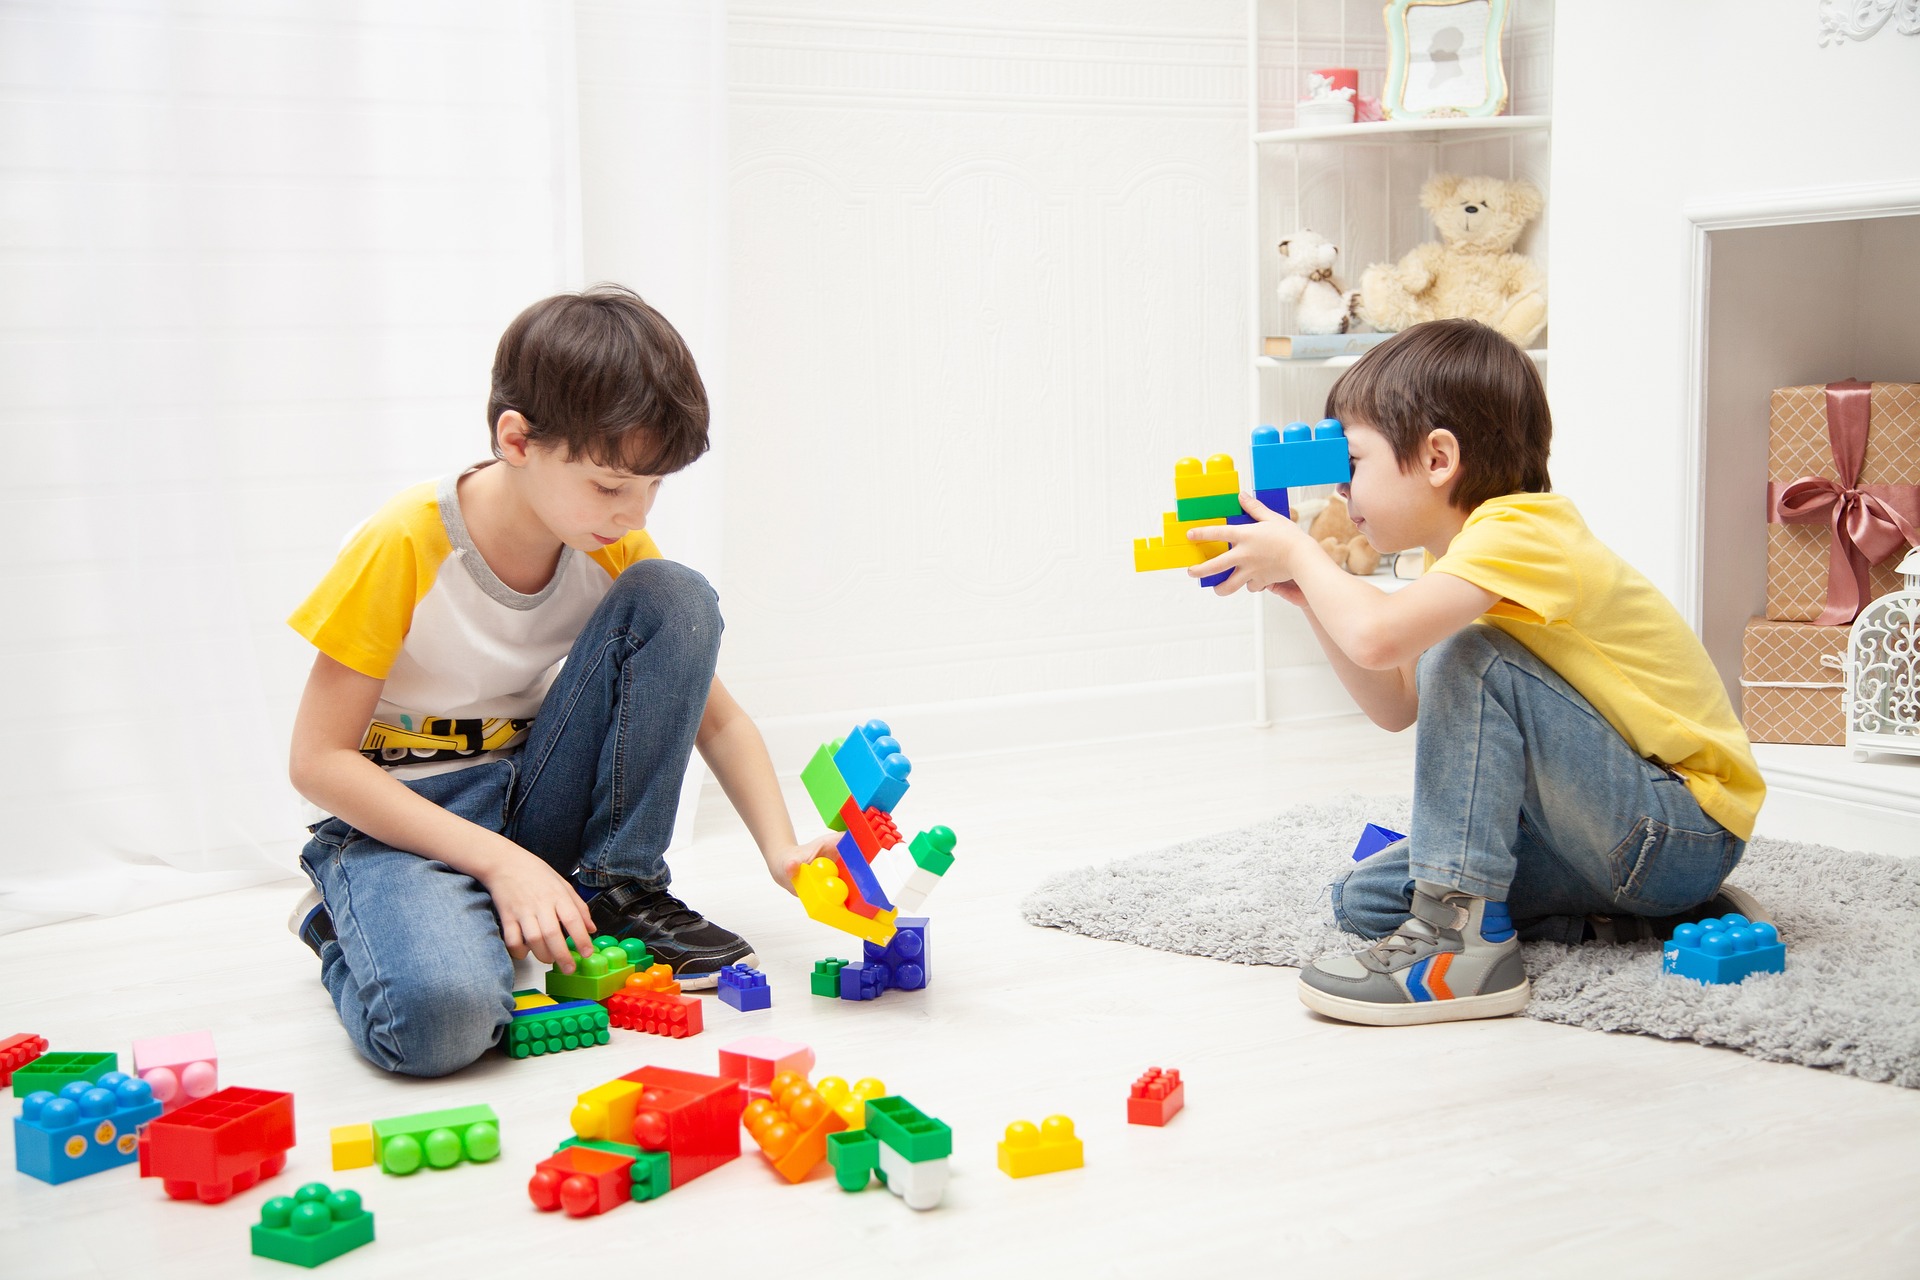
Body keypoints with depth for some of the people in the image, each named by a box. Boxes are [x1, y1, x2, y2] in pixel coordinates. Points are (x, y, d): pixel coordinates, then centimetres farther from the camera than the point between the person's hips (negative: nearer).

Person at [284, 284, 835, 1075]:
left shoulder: (615, 550, -5)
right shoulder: (405, 545, -21)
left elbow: (712, 715, 3)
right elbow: (318, 760, -18)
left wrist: (779, 847, -15)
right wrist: (498, 862, -26)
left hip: (531, 798, 5)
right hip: (399, 820, -5)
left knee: (673, 598, -15)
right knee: (439, 1013, -39)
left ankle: (615, 892, -5)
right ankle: (351, 925, 0)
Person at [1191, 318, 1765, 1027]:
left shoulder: (1519, 530, -22)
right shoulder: (1467, 553, 10)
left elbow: (1377, 635, -38)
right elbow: (1396, 705, 14)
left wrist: (1298, 552, -18)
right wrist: (1305, 592, 4)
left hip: (1689, 829, -10)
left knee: (1471, 658, -26)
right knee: (1364, 898, 4)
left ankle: (1463, 938, -24)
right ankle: (1627, 919, -1)